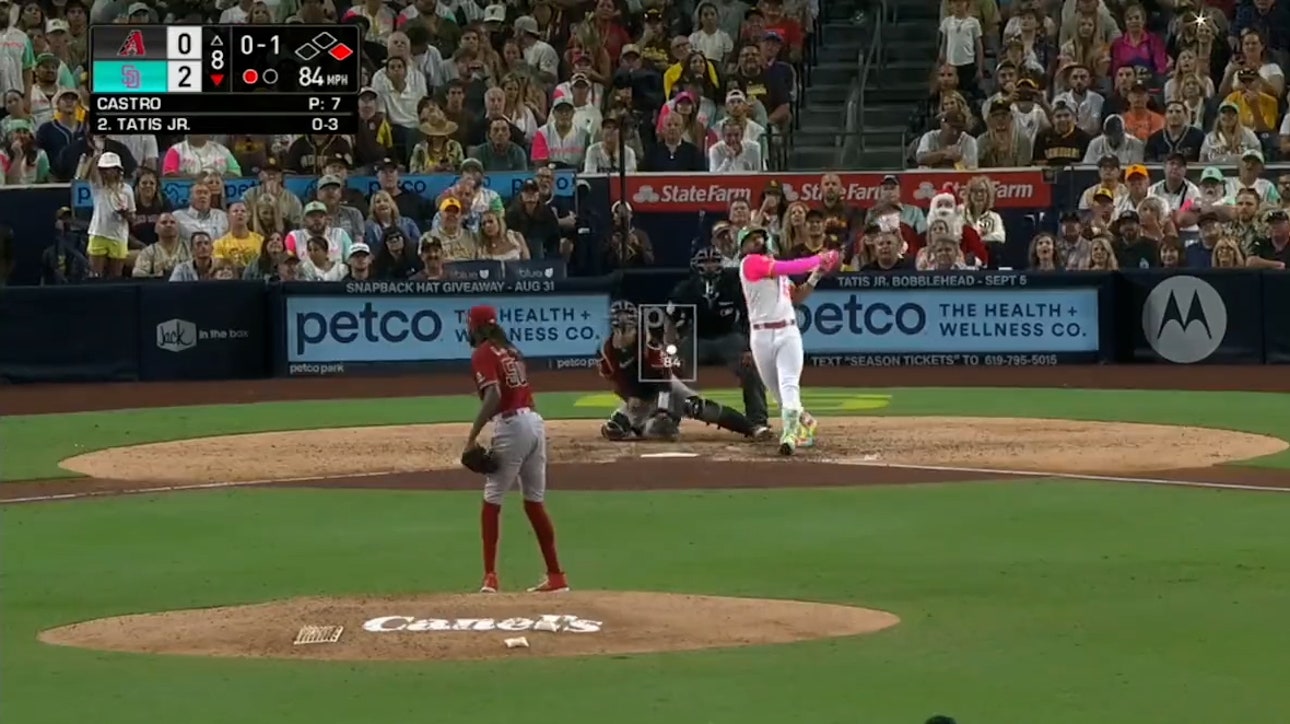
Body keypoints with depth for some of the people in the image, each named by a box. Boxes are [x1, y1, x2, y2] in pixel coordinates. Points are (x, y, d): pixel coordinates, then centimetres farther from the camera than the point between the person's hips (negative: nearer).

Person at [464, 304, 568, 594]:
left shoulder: (483, 354, -6)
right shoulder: (511, 350, 19)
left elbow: (493, 397, -20)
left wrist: (472, 437, -21)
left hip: (511, 426, -8)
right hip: (535, 422, 8)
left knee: (492, 502, -1)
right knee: (535, 501, 14)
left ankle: (490, 577, -6)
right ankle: (556, 576, 15)